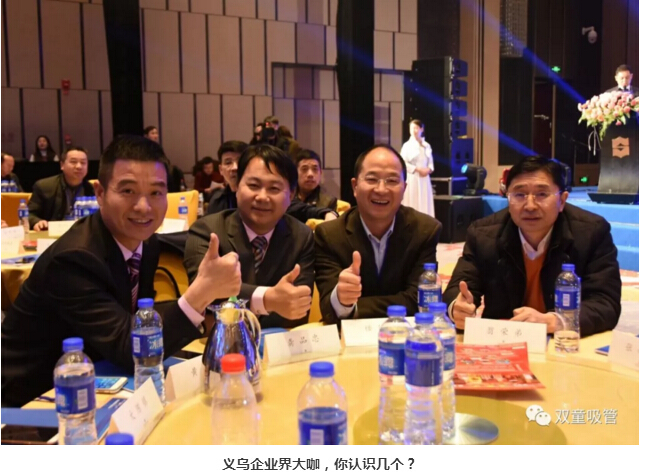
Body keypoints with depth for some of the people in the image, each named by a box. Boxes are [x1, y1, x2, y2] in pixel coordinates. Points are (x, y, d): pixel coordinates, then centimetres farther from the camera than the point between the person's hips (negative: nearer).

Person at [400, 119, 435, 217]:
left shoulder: (427, 146, 11)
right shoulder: (407, 145, -3)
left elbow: (430, 162, 15)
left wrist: (429, 169, -7)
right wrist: (418, 169, -14)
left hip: (425, 179, 5)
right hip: (412, 178, -4)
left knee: (425, 204, 4)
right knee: (413, 204, -5)